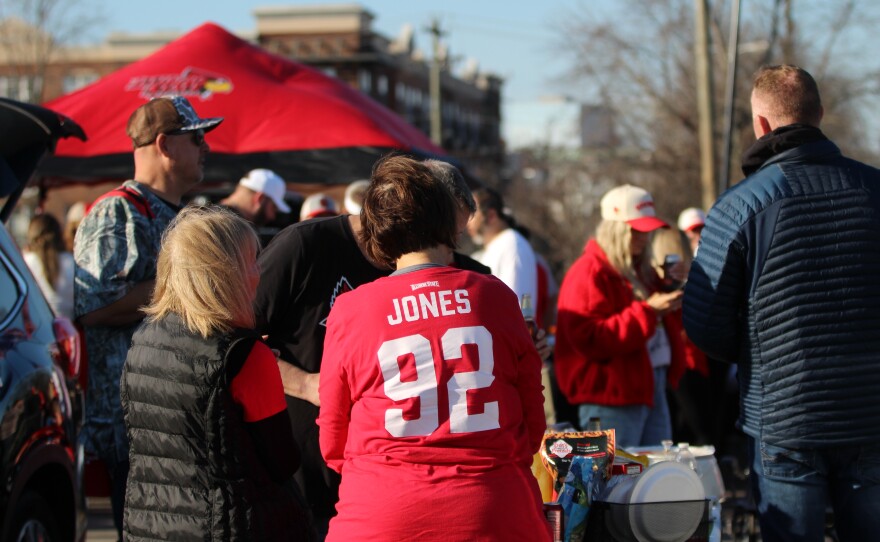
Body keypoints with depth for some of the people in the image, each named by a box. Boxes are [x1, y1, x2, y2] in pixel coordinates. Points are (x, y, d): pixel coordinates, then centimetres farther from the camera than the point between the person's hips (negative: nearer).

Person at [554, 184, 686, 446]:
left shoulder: (640, 270, 16)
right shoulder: (589, 273, -12)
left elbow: (660, 328, 27)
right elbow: (590, 339, -23)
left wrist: (672, 293, 7)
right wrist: (648, 312, -25)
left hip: (651, 386, 9)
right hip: (612, 395, -9)